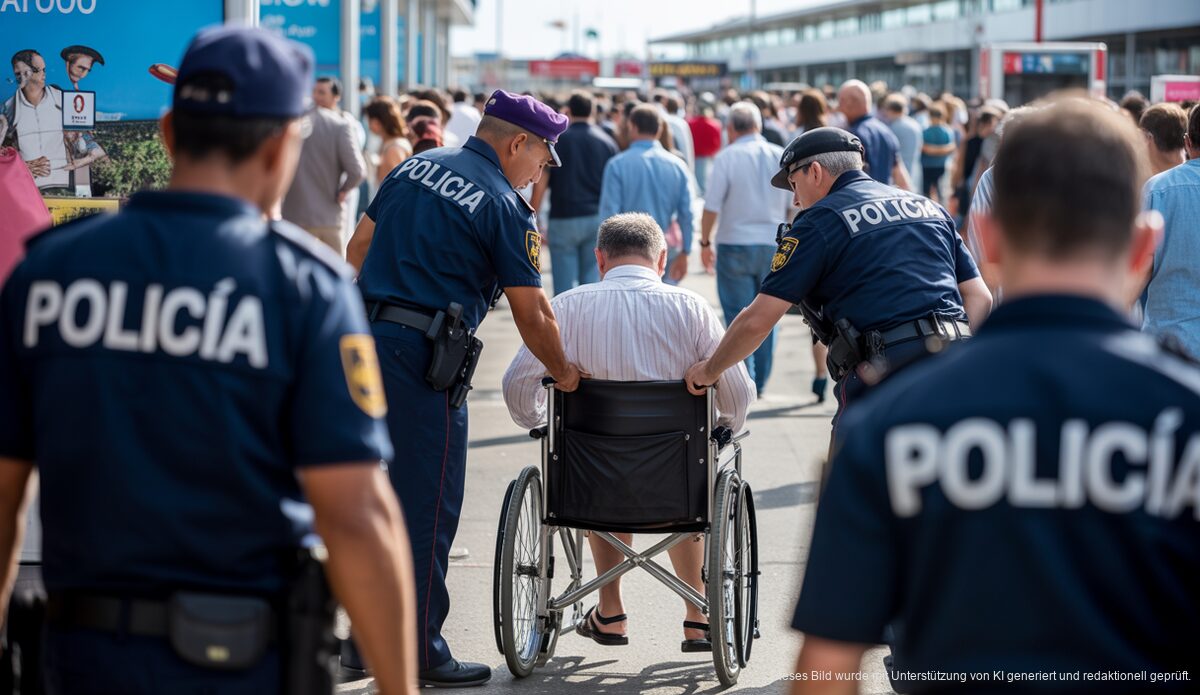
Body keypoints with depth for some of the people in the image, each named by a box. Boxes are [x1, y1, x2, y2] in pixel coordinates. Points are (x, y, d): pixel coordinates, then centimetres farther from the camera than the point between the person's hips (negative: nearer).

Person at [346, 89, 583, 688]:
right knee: (427, 506, 0)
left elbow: (359, 245, 19)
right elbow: (532, 315, -2)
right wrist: (564, 374, 13)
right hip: (422, 357, -7)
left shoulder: (415, 167, 15)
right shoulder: (504, 206, -6)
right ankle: (420, 652, 5)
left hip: (362, 342, 7)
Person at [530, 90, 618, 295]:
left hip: (564, 218, -2)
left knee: (564, 288, 1)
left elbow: (540, 184, -4)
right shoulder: (607, 142, 4)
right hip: (598, 219, 2)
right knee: (594, 284, 6)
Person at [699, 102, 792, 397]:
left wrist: (705, 242, 3)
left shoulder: (727, 157, -8)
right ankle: (760, 382, 17)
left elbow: (712, 206, -9)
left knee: (738, 316, 2)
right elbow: (793, 205, 7)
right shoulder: (781, 156, 2)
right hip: (773, 244, 3)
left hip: (736, 243, -3)